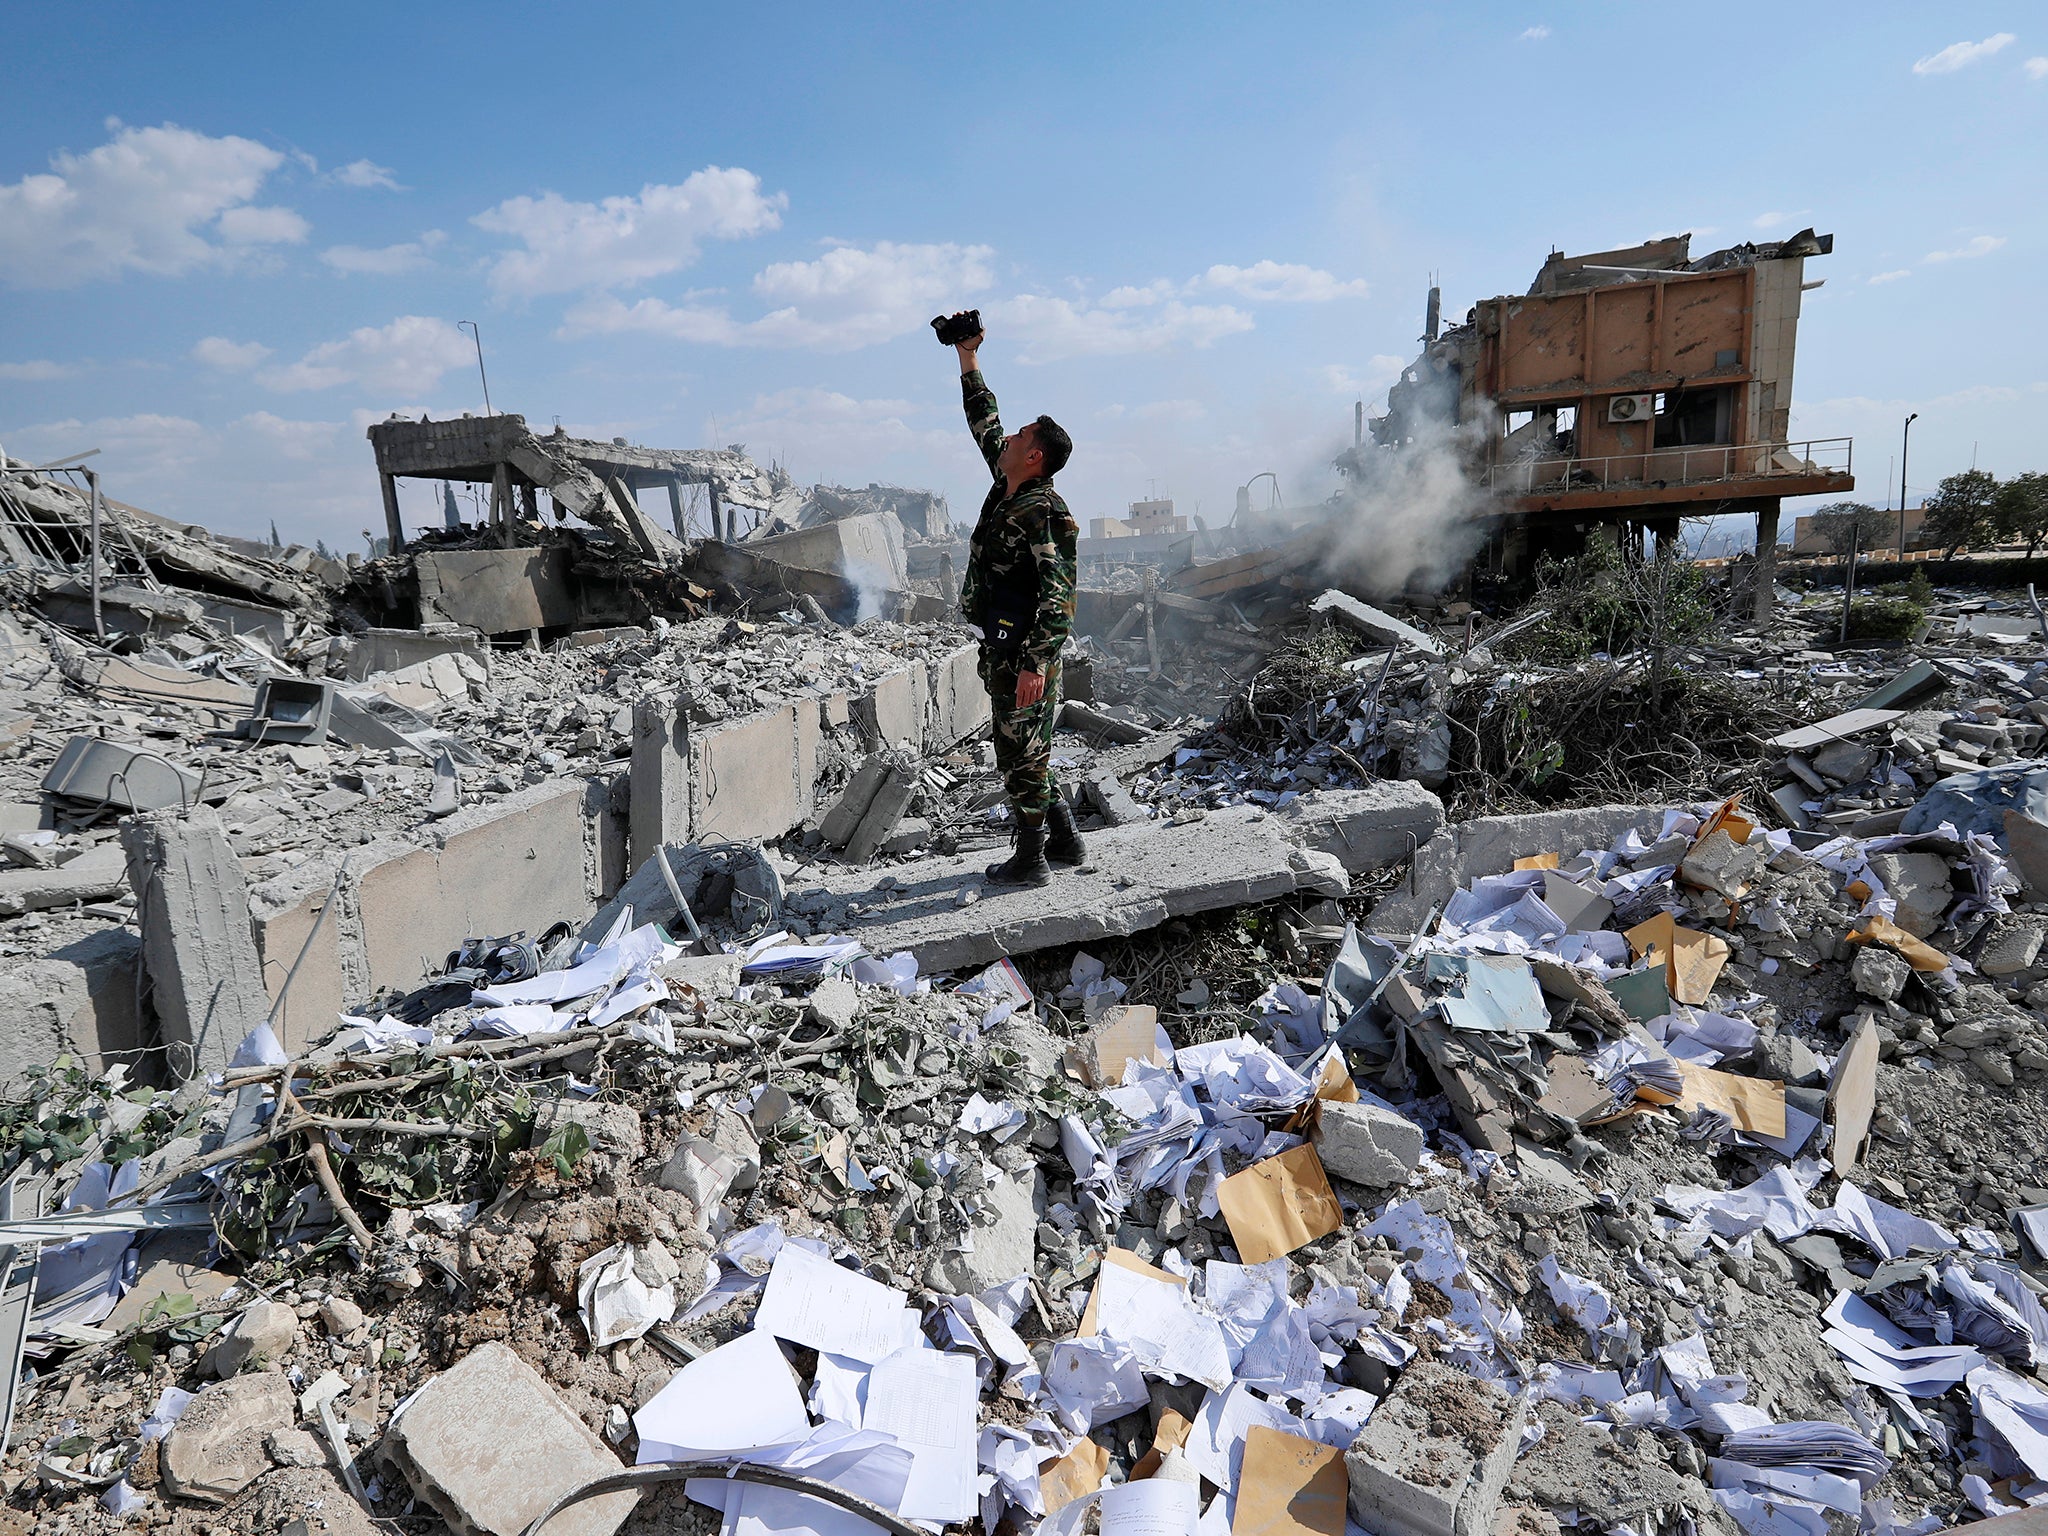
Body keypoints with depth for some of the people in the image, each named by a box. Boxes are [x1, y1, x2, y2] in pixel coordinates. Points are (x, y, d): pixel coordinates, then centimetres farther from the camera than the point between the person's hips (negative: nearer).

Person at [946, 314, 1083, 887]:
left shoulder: (1046, 513, -16)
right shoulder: (1007, 488, 11)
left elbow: (1059, 593, -22)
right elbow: (985, 425, 26)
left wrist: (1035, 662, -27)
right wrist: (969, 363, 26)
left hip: (1025, 651, -10)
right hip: (1003, 646, 10)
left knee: (1022, 754, -1)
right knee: (1026, 751, 17)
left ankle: (1030, 860, 10)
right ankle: (1064, 841, 28)